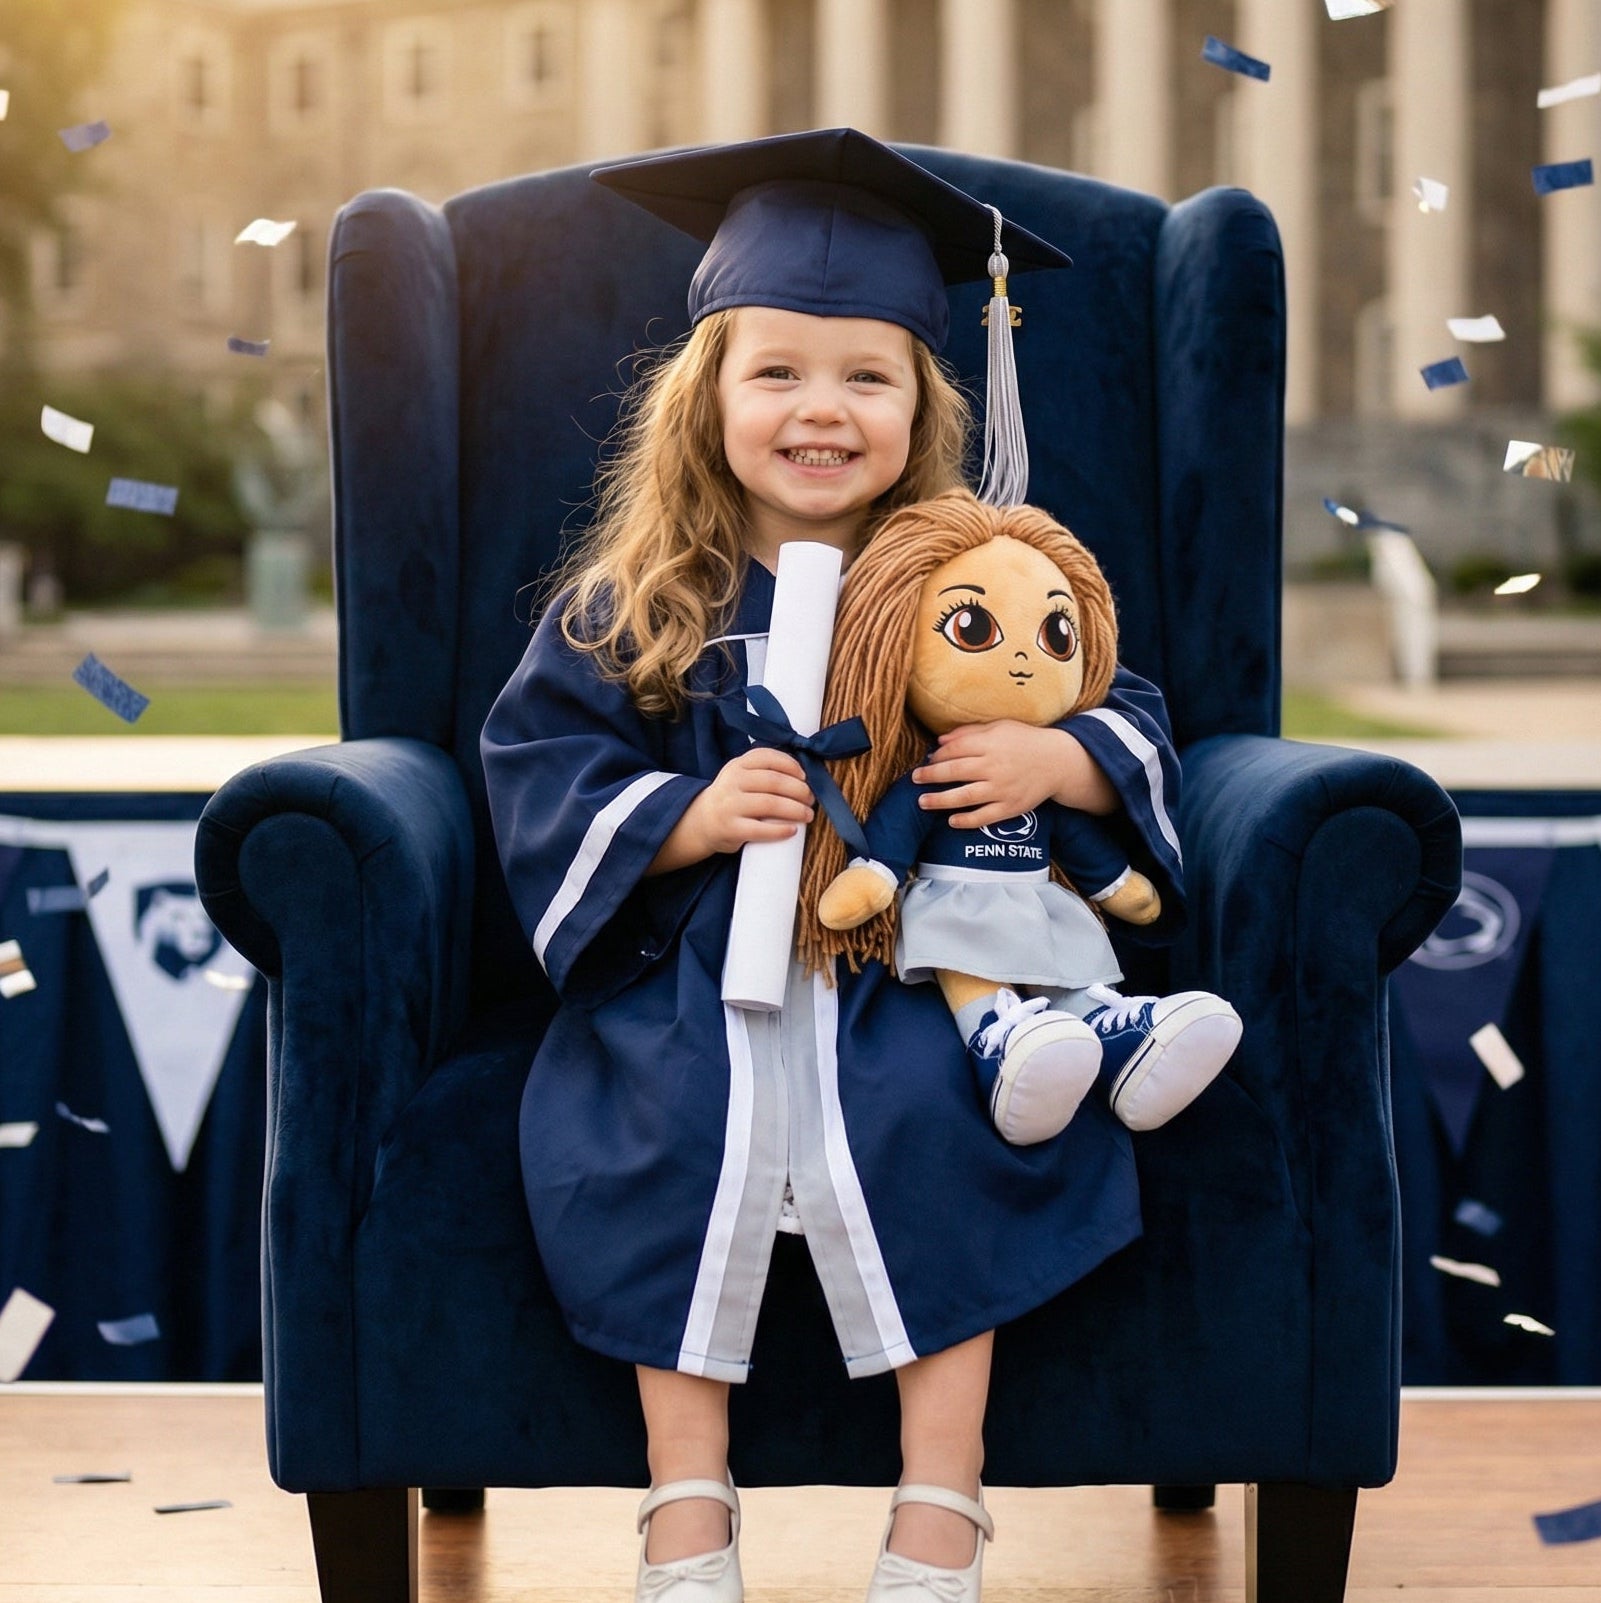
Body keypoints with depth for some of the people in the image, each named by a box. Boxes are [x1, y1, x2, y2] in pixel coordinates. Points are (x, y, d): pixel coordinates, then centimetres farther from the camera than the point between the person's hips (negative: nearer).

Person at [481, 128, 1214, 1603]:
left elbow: (1129, 714, 10)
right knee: (675, 1122, -28)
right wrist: (688, 816, -14)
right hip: (692, 974, 0)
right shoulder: (631, 606, 5)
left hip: (911, 972, 0)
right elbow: (537, 762, 3)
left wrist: (1052, 758, -14)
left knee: (933, 1115, -29)